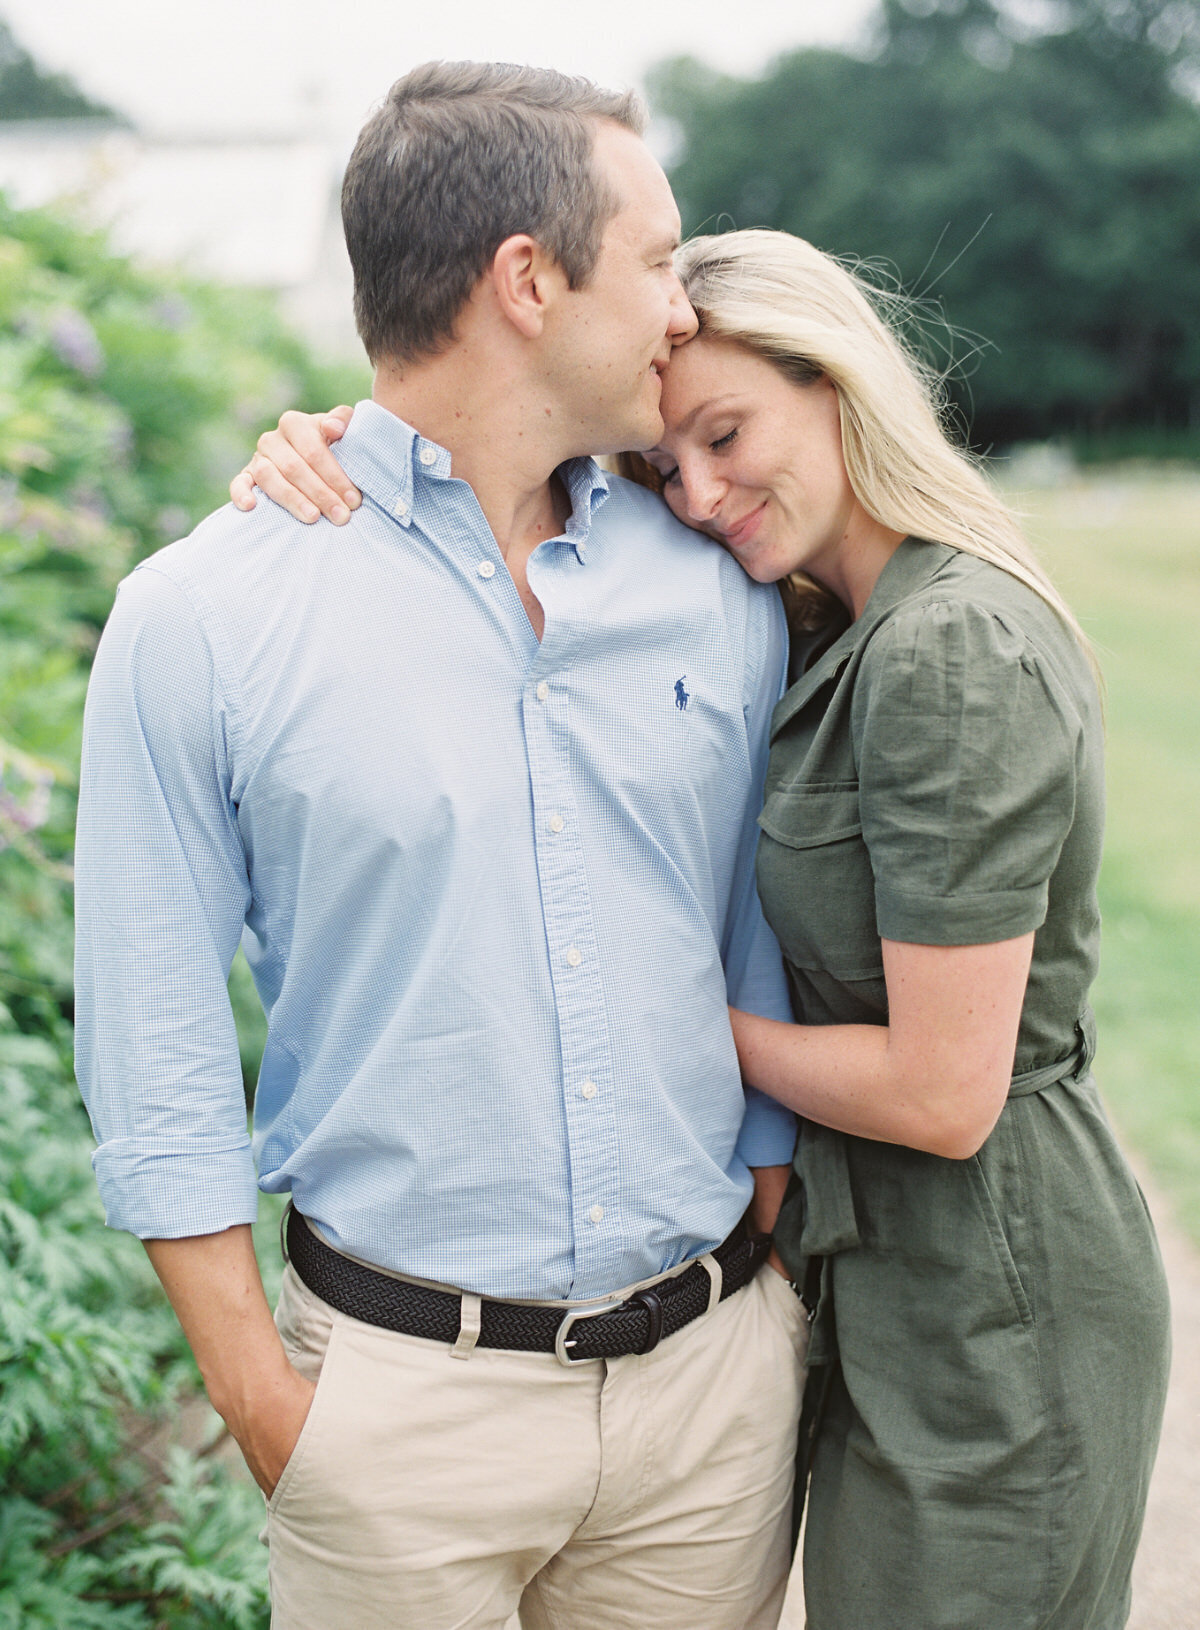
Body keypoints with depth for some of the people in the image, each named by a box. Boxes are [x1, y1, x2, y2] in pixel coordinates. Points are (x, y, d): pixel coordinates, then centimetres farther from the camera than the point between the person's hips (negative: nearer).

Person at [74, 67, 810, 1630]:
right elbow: (157, 1049, -5)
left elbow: (766, 956, 9)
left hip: (712, 1370, 4)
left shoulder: (719, 593, 2)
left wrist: (774, 1284, 9)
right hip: (404, 1386, -3)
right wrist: (261, 1394, -5)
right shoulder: (202, 614, -9)